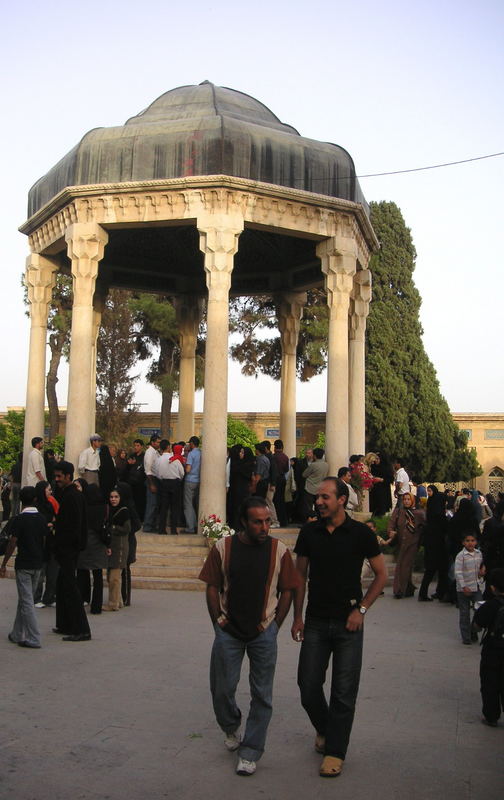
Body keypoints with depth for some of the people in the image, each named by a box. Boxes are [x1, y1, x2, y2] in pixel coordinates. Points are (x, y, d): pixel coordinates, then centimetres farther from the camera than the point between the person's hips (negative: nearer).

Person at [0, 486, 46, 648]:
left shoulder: (18, 520, -12)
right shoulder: (42, 519, 3)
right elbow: (45, 541, 7)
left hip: (23, 565, -6)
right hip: (37, 564, 6)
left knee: (26, 602, -3)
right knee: (24, 600, 17)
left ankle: (34, 639, -5)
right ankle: (17, 634, 24)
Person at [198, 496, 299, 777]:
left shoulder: (279, 550, -6)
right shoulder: (224, 547, -6)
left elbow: (287, 590, 2)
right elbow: (212, 586, 3)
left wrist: (274, 625, 1)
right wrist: (218, 620, 0)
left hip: (263, 632, 0)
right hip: (229, 630, 1)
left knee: (262, 695, 4)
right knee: (222, 689, 9)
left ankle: (250, 753, 18)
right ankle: (231, 728, 39)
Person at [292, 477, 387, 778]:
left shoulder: (361, 533, -6)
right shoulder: (309, 532, 1)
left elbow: (381, 575, 2)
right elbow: (300, 576, 9)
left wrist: (361, 609, -6)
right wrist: (297, 617, 5)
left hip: (348, 622, -3)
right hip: (315, 621, 3)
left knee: (344, 691, 2)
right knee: (308, 686, 5)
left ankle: (335, 751, 16)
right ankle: (324, 728, 34)